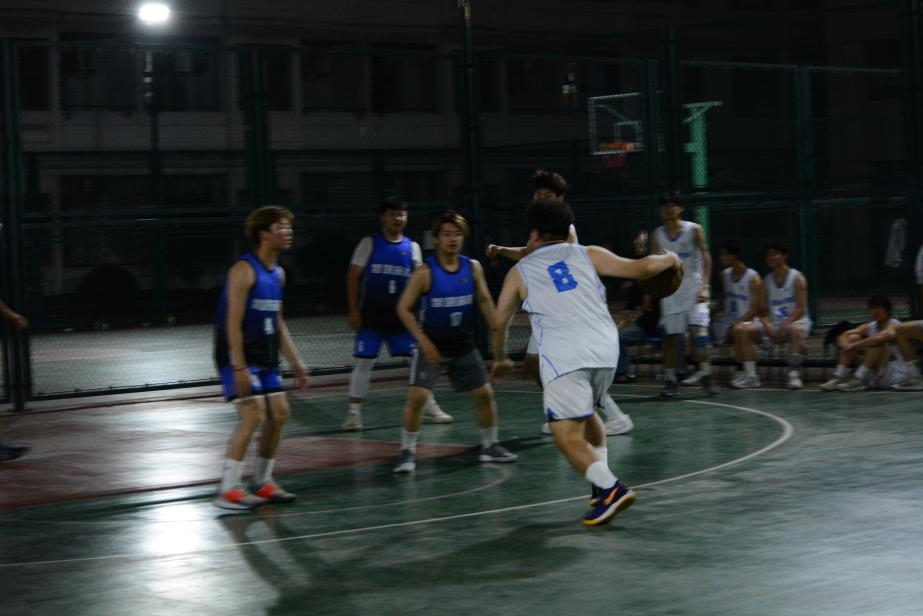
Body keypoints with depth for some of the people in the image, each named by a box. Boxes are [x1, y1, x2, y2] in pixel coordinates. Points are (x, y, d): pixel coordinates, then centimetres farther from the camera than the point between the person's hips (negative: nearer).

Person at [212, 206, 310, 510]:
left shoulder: (278, 273, 10)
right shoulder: (244, 270, -16)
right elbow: (233, 323, -20)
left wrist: (295, 362, 15)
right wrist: (239, 368, -26)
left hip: (265, 357, 9)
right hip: (239, 357, -9)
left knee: (279, 413, 6)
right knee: (253, 414, -17)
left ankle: (262, 483, 19)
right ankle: (228, 490, -12)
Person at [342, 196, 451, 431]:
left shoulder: (412, 247, 7)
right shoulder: (369, 243, -1)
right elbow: (353, 277, -1)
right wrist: (354, 311, -6)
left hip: (401, 317, 3)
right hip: (371, 317, -3)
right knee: (364, 361, -4)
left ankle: (429, 406, 16)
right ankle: (354, 412, 2)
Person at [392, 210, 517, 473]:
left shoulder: (473, 267, -2)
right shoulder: (425, 272, -14)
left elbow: (485, 300, 10)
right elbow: (404, 308, -11)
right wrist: (424, 341, -18)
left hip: (464, 346, 4)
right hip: (432, 347, -4)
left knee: (484, 393, 8)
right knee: (417, 396, -17)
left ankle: (490, 446, 26)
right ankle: (407, 452, -5)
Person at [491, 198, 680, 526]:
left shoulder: (519, 271, 16)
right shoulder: (587, 254, 16)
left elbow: (498, 323, 20)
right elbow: (640, 268, 12)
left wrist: (500, 359, 37)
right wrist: (668, 259, 32)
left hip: (564, 357, -4)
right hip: (605, 350, 4)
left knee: (568, 435, -3)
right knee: (586, 414, 28)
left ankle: (611, 488, -22)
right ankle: (603, 485, 20)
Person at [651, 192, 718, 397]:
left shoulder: (694, 230, -4)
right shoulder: (658, 234, 7)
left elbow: (706, 258, -7)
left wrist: (704, 286, -16)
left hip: (693, 289, -3)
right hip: (670, 291, 3)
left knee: (698, 330, -14)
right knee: (670, 336, 3)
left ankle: (705, 375, -5)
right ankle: (670, 380, 9)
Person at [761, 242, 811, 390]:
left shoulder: (796, 277, -3)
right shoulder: (767, 280, 12)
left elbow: (801, 308, -9)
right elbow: (763, 310, 8)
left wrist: (786, 324, -21)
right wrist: (767, 324, -13)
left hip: (796, 321, -5)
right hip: (774, 325, 5)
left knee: (795, 330, -42)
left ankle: (794, 373, -45)